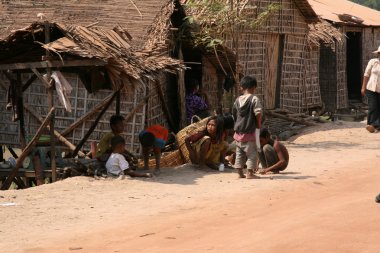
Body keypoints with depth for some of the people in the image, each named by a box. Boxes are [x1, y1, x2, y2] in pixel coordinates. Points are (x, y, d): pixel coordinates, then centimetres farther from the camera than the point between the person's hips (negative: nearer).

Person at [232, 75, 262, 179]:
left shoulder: (238, 100, 6)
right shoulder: (254, 99, -12)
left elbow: (234, 114, 12)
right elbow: (258, 113, -20)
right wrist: (258, 124, -5)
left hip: (238, 130, 6)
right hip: (250, 131, -6)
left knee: (239, 152, 13)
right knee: (252, 152, 2)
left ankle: (240, 172, 15)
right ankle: (250, 173, 0)